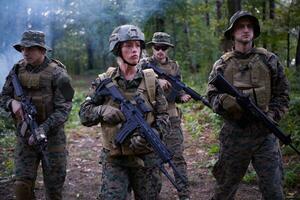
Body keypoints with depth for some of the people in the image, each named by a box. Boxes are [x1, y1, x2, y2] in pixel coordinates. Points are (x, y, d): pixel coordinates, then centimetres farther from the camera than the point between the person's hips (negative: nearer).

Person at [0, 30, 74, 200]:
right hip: (25, 137, 3)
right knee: (22, 185, -3)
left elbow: (63, 110, -16)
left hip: (51, 137, -3)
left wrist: (43, 129, -27)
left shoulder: (57, 74, -12)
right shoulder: (17, 70, 3)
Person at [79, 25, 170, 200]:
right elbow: (84, 114, 1)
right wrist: (103, 111, -19)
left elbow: (164, 117, -1)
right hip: (114, 160, -1)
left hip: (146, 158, 1)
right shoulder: (104, 81, -1)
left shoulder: (151, 80, 0)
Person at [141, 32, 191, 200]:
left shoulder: (174, 66, 9)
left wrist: (183, 97, -8)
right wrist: (157, 81, -34)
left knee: (178, 157, -4)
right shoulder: (145, 64, -1)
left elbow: (177, 93, 14)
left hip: (171, 118, 2)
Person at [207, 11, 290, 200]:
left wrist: (272, 116, -8)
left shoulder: (269, 59, 5)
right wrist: (224, 101, -18)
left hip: (265, 134, 0)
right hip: (234, 134, 0)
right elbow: (212, 95, 3)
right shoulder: (222, 64, 5)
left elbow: (282, 94, 6)